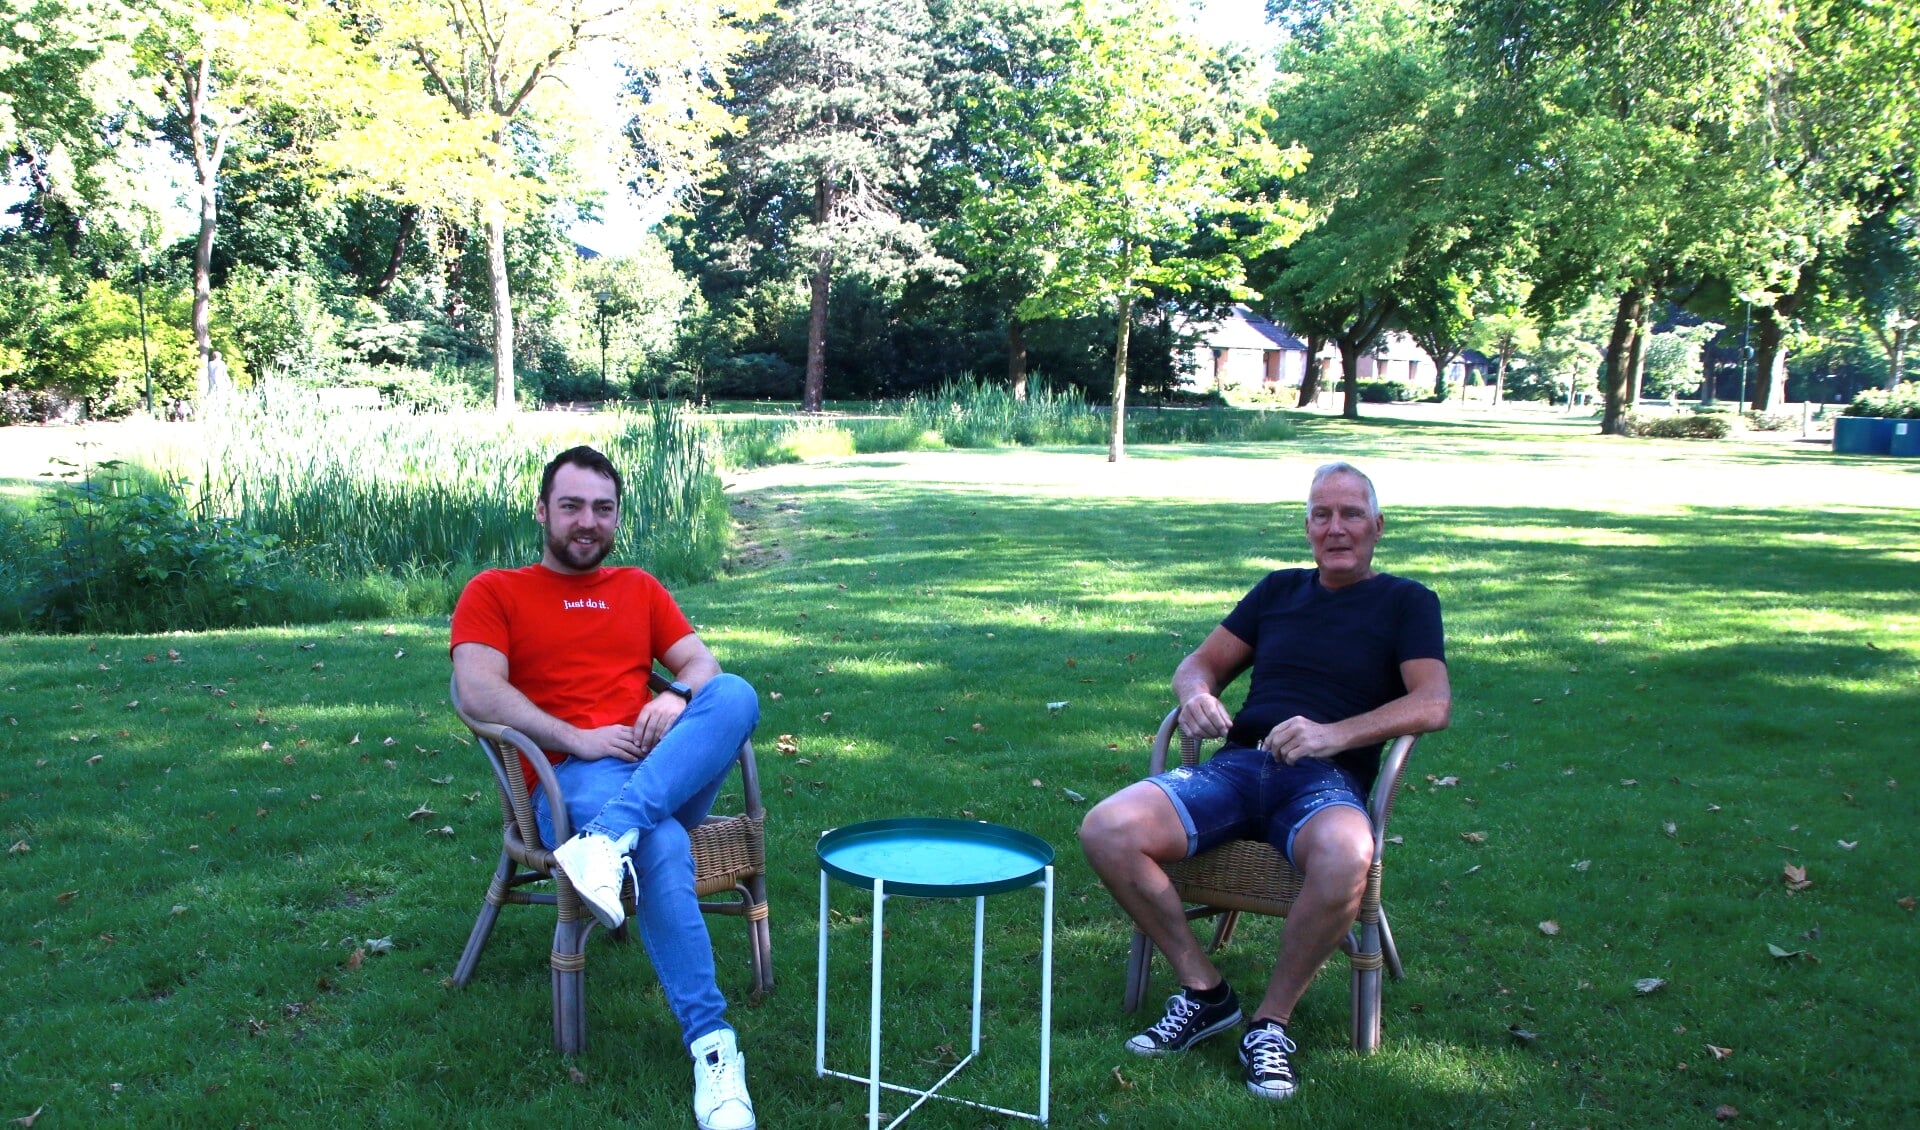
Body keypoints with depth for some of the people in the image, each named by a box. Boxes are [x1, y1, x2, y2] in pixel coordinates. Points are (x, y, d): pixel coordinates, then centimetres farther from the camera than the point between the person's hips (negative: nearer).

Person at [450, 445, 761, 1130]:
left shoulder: (639, 589, 26)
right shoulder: (494, 593, 12)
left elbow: (702, 661, 14)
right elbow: (478, 692, -4)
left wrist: (679, 696, -11)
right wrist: (578, 740, -15)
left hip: (666, 775, 4)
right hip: (569, 779, -4)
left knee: (735, 694, -28)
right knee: (663, 848, -37)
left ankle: (610, 837, -42)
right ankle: (711, 1042, -33)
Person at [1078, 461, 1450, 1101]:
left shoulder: (1406, 602, 12)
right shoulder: (1279, 589, 24)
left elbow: (1434, 704, -3)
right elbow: (1201, 663, 23)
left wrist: (1335, 734, -19)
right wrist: (1195, 694, -3)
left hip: (1326, 781, -3)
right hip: (1237, 766, 4)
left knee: (1346, 857, -41)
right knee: (1106, 830, -23)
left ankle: (1271, 1021, -17)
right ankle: (1203, 992, -7)